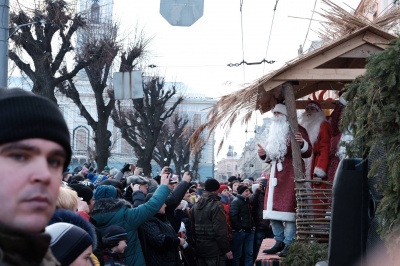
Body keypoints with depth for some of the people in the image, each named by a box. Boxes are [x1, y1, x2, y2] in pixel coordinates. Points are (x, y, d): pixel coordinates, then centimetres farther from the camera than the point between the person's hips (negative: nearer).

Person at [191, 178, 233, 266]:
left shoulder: (195, 206, 11)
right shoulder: (217, 205, -14)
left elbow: (192, 227, 15)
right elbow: (220, 230, -19)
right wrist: (226, 249, -13)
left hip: (199, 249, 8)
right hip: (214, 249, -7)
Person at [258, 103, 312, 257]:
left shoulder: (297, 130, -1)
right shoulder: (274, 133, 22)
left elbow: (308, 152, -8)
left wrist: (302, 143, -29)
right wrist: (263, 155, 7)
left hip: (290, 175, -8)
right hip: (275, 175, 8)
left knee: (287, 210, -12)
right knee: (273, 210, 5)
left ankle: (289, 244, -10)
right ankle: (279, 242, 13)